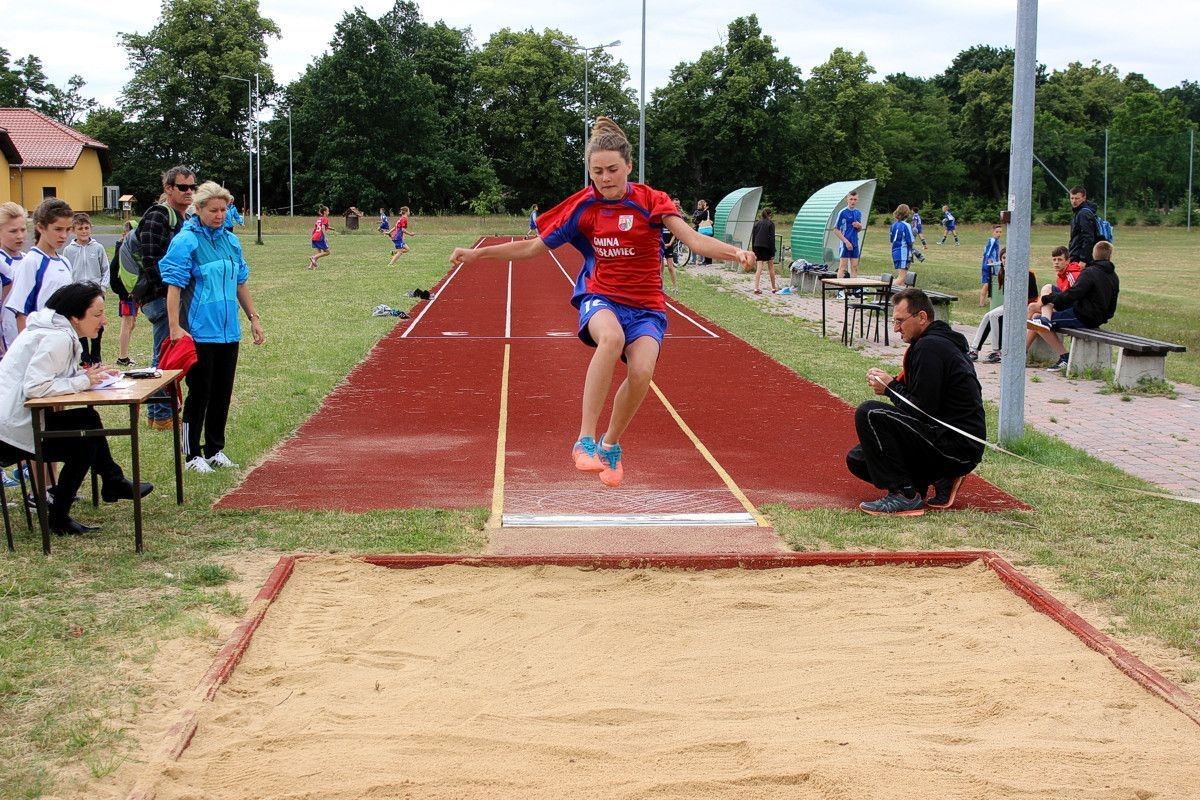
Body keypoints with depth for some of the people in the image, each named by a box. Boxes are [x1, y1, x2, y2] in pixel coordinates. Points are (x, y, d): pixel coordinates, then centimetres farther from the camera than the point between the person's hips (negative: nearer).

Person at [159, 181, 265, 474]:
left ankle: (214, 450, 24)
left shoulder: (230, 241, 9)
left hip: (229, 331, 6)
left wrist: (253, 318, 17)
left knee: (222, 393, 13)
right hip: (200, 332, -6)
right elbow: (174, 286, -14)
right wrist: (175, 327, -21)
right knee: (200, 393, 0)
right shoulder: (186, 241, -10)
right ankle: (192, 455, 10)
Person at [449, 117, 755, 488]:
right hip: (600, 297, 0)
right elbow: (533, 247, 9)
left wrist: (734, 252, -35)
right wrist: (477, 254, 6)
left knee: (641, 371, -28)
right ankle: (585, 440, -34)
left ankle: (610, 445, 2)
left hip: (646, 306, 0)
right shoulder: (582, 207, 0)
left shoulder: (651, 202, -5)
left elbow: (695, 240, -16)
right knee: (612, 336, -38)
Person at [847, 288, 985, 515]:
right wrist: (890, 384, 3)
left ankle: (905, 496, -17)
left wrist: (891, 388, -5)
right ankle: (942, 479, 9)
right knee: (857, 459, 12)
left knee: (869, 413, -21)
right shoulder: (936, 342, 17)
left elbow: (922, 409, -20)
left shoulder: (930, 347, -16)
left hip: (959, 448, -11)